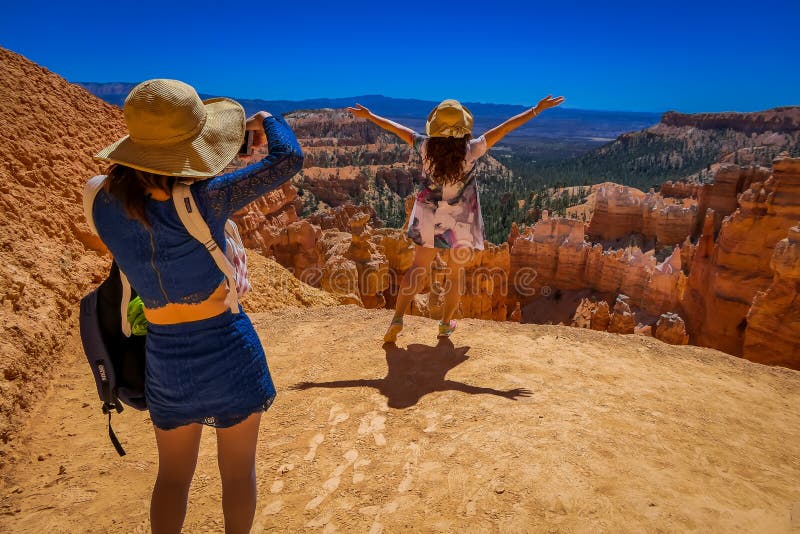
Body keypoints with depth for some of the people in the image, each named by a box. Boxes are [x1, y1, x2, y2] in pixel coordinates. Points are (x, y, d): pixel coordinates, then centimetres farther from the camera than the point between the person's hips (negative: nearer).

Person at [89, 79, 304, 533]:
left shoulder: (105, 204, -10)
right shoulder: (205, 199, -24)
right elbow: (290, 158, -16)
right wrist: (265, 120, 3)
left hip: (167, 359, 4)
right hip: (229, 350, -4)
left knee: (173, 475, 27)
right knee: (239, 470, 20)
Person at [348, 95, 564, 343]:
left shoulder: (425, 147, -13)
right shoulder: (471, 150, -17)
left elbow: (396, 128, 1)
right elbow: (505, 128, -11)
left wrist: (368, 115, 14)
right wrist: (538, 109, -2)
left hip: (428, 219, 2)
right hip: (461, 222, -1)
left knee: (419, 267, 12)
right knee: (456, 271, 14)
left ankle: (397, 319, 5)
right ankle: (446, 324, 25)